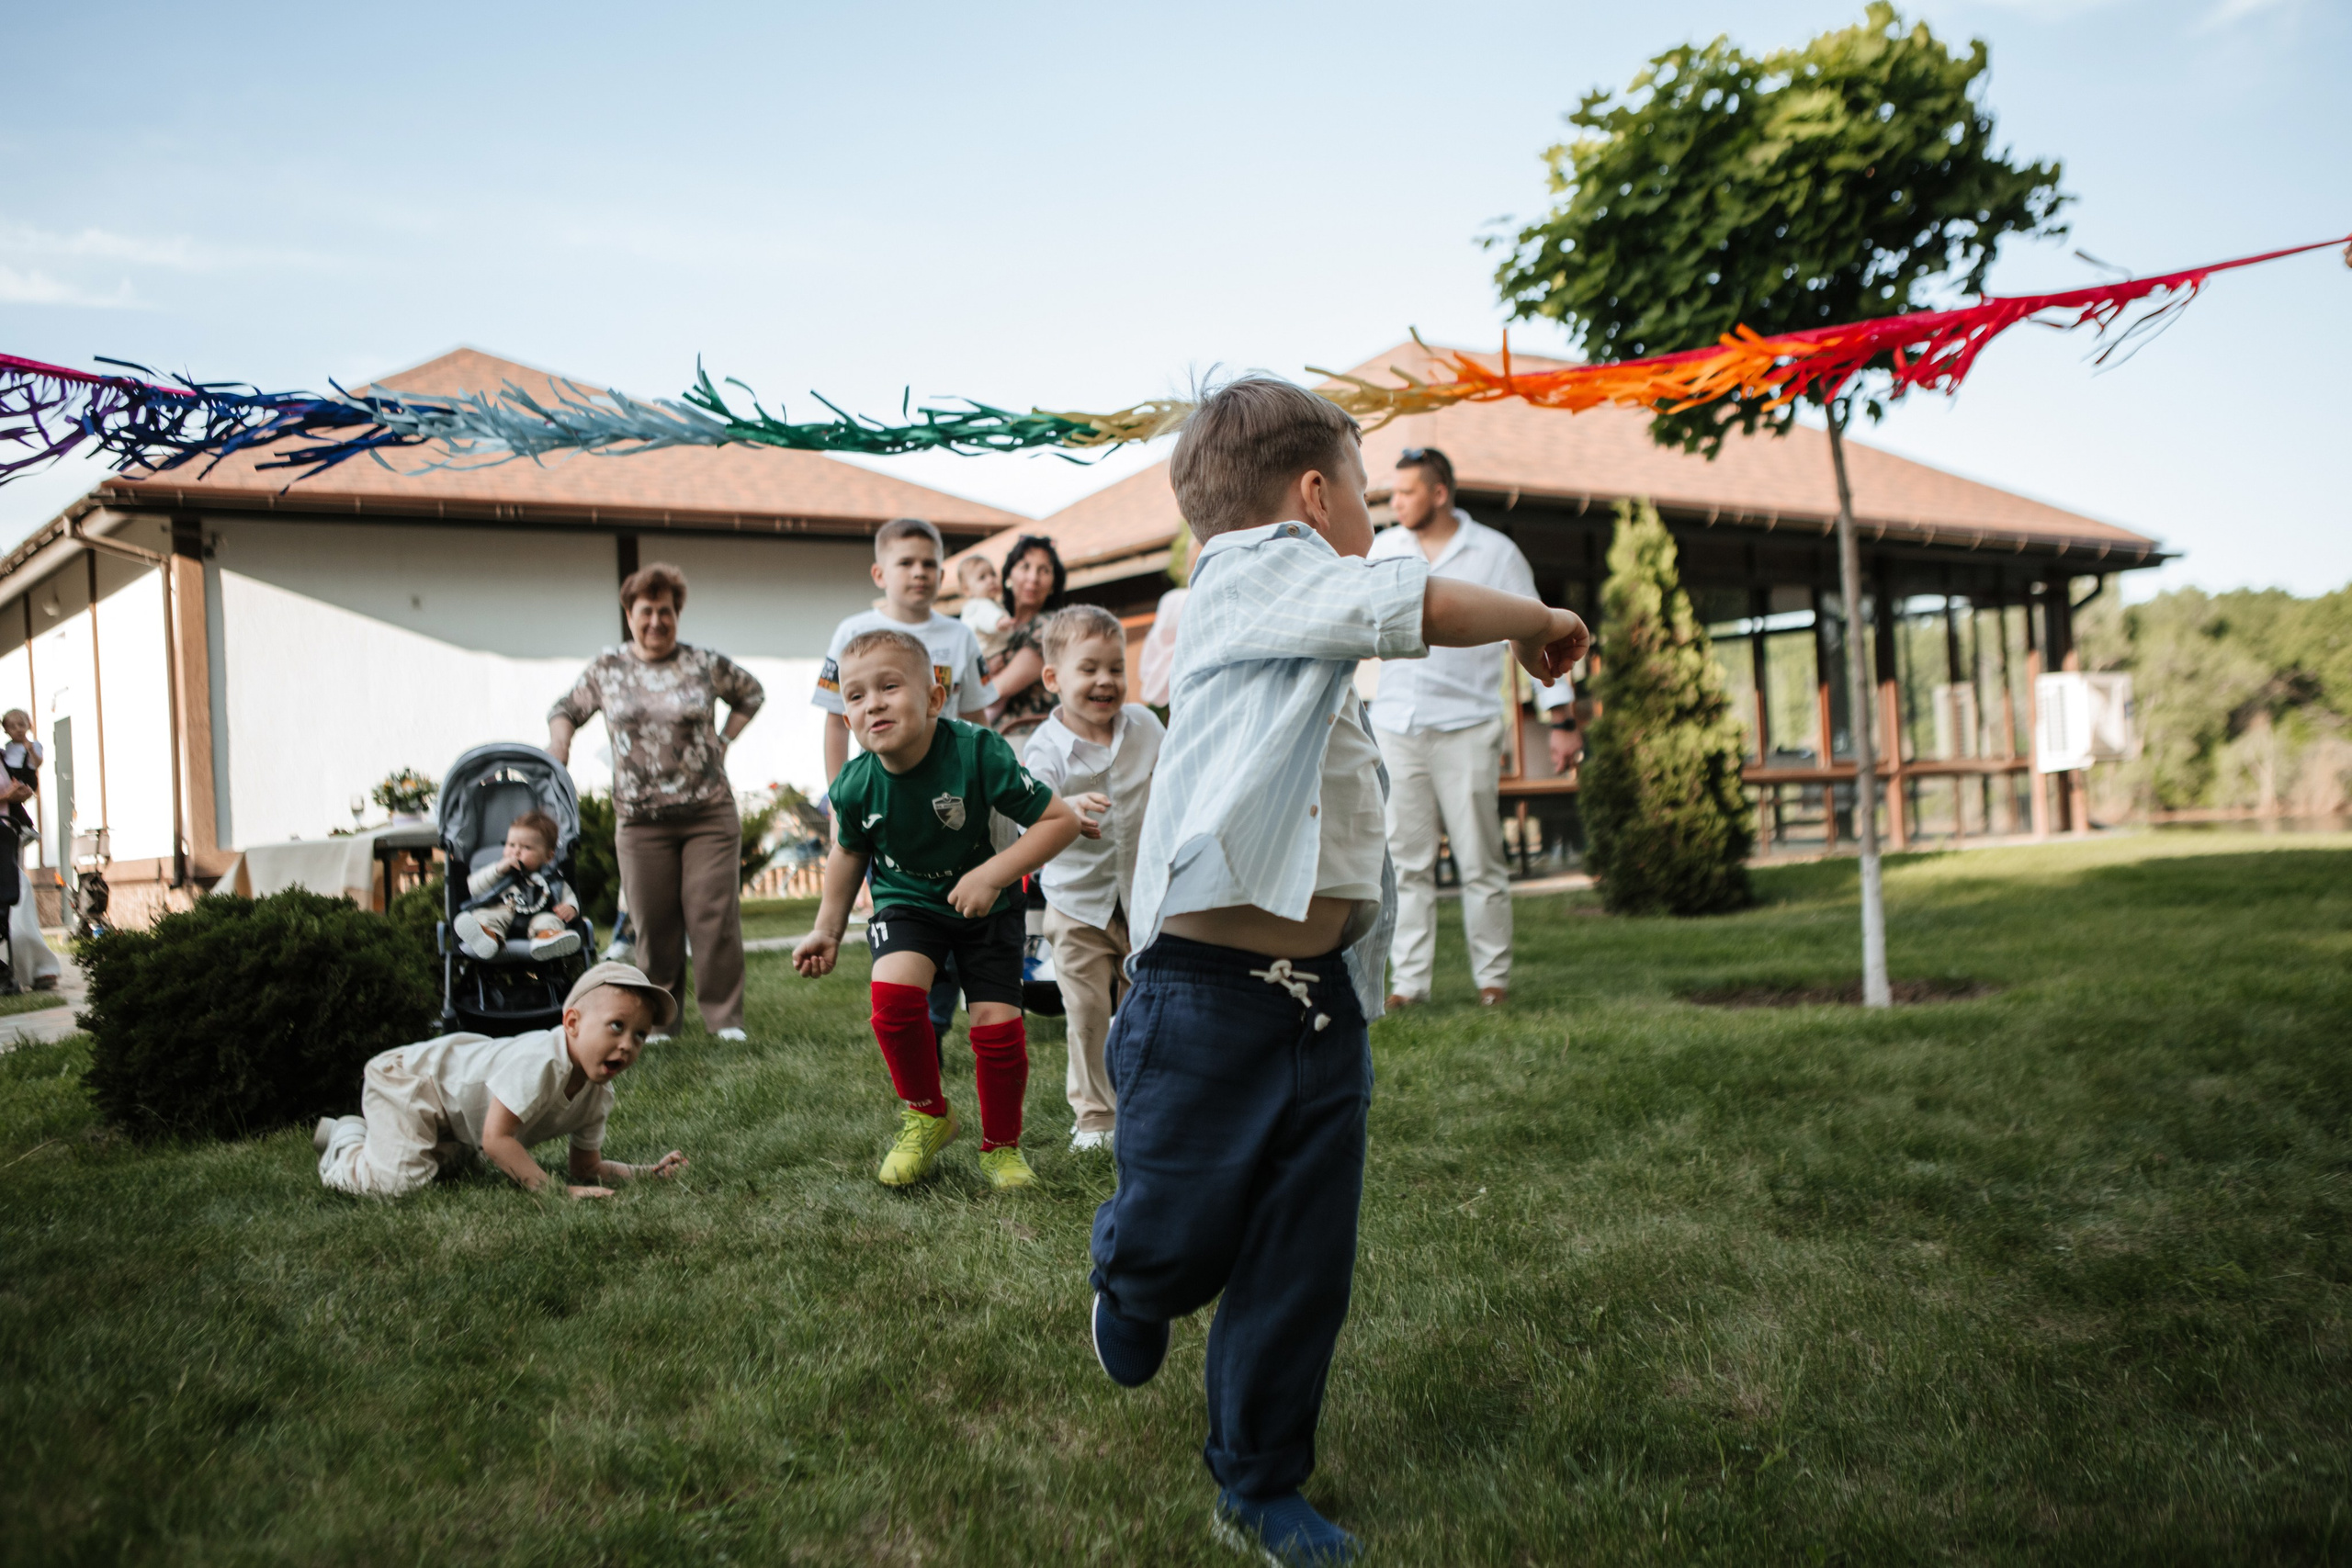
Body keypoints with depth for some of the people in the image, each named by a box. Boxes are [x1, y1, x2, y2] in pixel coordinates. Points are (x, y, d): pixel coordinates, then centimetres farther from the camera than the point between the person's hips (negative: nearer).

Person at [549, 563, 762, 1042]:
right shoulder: (606, 669, 7)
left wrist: (725, 740, 9)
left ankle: (725, 1019, 3)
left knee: (715, 916, -4)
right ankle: (658, 1021, 14)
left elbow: (751, 694, 19)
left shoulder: (705, 665, 4)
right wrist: (558, 742, -2)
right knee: (653, 925, 3)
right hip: (640, 820, 1)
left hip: (710, 814, -1)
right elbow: (566, 708, 18)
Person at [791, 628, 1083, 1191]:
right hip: (905, 902, 1)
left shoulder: (977, 753, -29)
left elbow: (1061, 820, -23)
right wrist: (827, 930, 10)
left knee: (998, 1023, -9)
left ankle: (1002, 1146, 18)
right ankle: (926, 1115, 1)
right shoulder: (856, 786, -17)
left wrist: (991, 876, -30)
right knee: (893, 995, -25)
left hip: (985, 906, -1)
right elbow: (849, 853, 7)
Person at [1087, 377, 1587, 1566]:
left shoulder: (1319, 650, 21)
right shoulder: (1249, 573, -8)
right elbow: (1423, 607, -21)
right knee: (1175, 1241, 5)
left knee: (1303, 1268, 9)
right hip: (1208, 994, -8)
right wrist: (1534, 622, -5)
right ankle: (1128, 1285, 41)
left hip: (1324, 1001, 8)